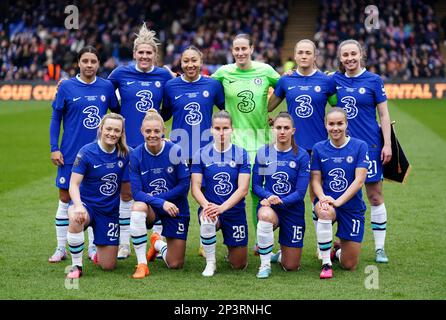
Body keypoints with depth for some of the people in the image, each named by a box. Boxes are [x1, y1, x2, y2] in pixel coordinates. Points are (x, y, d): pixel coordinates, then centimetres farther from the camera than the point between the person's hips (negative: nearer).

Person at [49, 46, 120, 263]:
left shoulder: (106, 87, 2)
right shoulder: (66, 87, -3)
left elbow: (117, 113, 14)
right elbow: (56, 118, 1)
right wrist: (54, 148, -5)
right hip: (71, 153, -1)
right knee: (65, 199, 4)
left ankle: (93, 248, 17)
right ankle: (61, 249, 13)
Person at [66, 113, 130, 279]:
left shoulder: (124, 154, -3)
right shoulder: (86, 152, -13)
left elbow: (127, 185, 12)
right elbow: (74, 184, -19)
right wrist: (78, 206, -33)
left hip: (110, 211, 3)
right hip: (87, 204, -3)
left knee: (108, 265, 0)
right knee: (76, 218, -41)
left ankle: (99, 253, 39)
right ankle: (76, 266, -20)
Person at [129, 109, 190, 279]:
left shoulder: (175, 151, -15)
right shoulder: (136, 155, -12)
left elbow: (184, 185, -13)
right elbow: (136, 192, -15)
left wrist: (158, 197, -19)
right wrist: (161, 203, -30)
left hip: (175, 209, 0)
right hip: (150, 208, 0)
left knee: (175, 265, -1)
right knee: (137, 208, -38)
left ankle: (158, 244, 36)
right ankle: (142, 264, -24)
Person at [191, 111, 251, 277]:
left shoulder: (241, 154, -5)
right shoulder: (201, 154, -2)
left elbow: (243, 189, -12)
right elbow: (195, 187, -7)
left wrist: (222, 207, -26)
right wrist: (206, 205, -27)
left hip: (234, 211, 1)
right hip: (209, 206, 0)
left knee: (239, 265, 4)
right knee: (207, 221, -39)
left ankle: (231, 247, 42)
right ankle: (210, 263, -12)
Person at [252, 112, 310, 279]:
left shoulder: (302, 155, -8)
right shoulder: (263, 152, -3)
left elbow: (300, 192, -11)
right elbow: (256, 185, -1)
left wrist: (280, 201, -25)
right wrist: (269, 196, -20)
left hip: (293, 210, 0)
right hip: (268, 205, 0)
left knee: (291, 266, 1)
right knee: (266, 215, -40)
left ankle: (281, 254, 41)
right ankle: (265, 264, -20)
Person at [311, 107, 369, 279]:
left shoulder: (360, 146, -6)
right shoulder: (319, 148, 1)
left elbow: (359, 180, -13)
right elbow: (315, 179, 1)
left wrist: (338, 201, -23)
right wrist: (322, 198, -21)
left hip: (352, 206, 0)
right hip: (326, 201, 0)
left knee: (349, 265, 0)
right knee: (325, 212, -41)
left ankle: (338, 250, 39)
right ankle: (326, 263, -23)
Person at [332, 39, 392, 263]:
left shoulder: (373, 81, -2)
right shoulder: (334, 80, 5)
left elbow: (384, 115, 0)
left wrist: (387, 144, -6)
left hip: (369, 144, -3)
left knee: (375, 196, 2)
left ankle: (380, 247, 10)